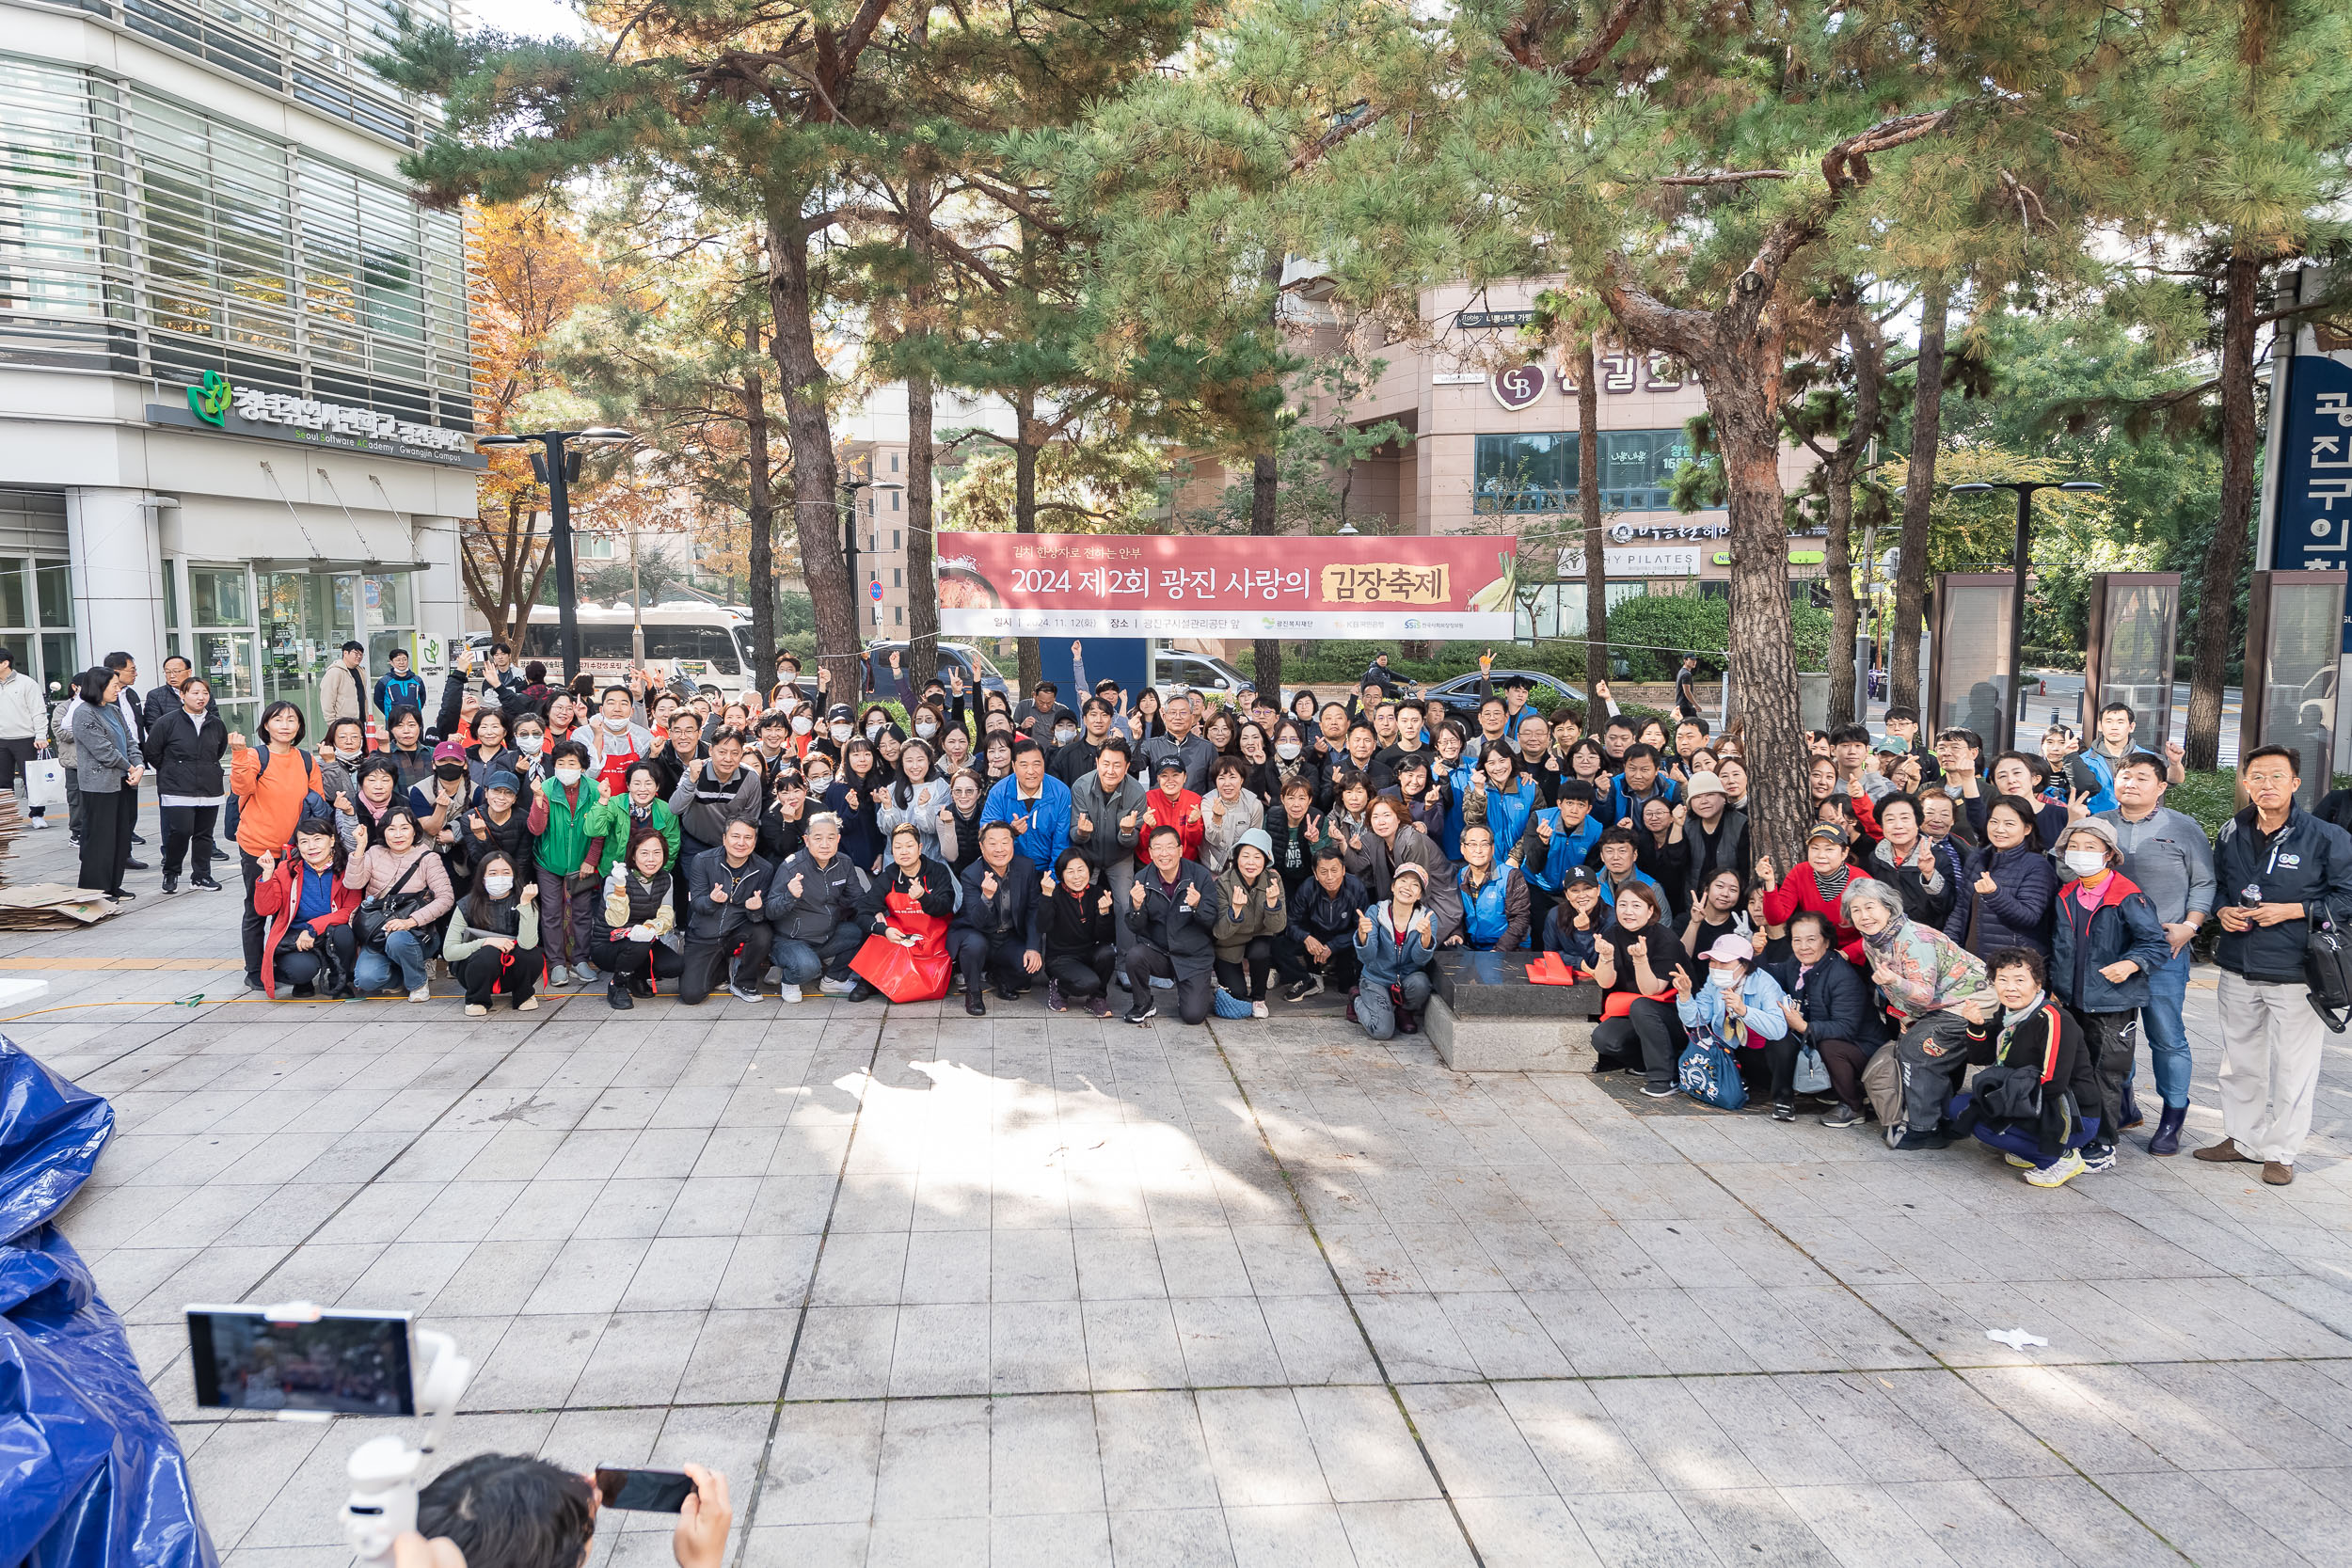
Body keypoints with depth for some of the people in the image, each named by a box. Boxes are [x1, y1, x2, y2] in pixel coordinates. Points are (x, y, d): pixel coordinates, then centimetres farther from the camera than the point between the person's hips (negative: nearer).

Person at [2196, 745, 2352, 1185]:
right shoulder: (2231, 834, 7)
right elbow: (2215, 884, 20)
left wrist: (2292, 910, -16)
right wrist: (2222, 910, -1)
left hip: (2296, 976, -5)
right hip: (2238, 971, 5)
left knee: (2293, 1067, 3)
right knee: (2239, 1061, 16)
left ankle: (2280, 1151, 17)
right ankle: (2242, 1138, 31)